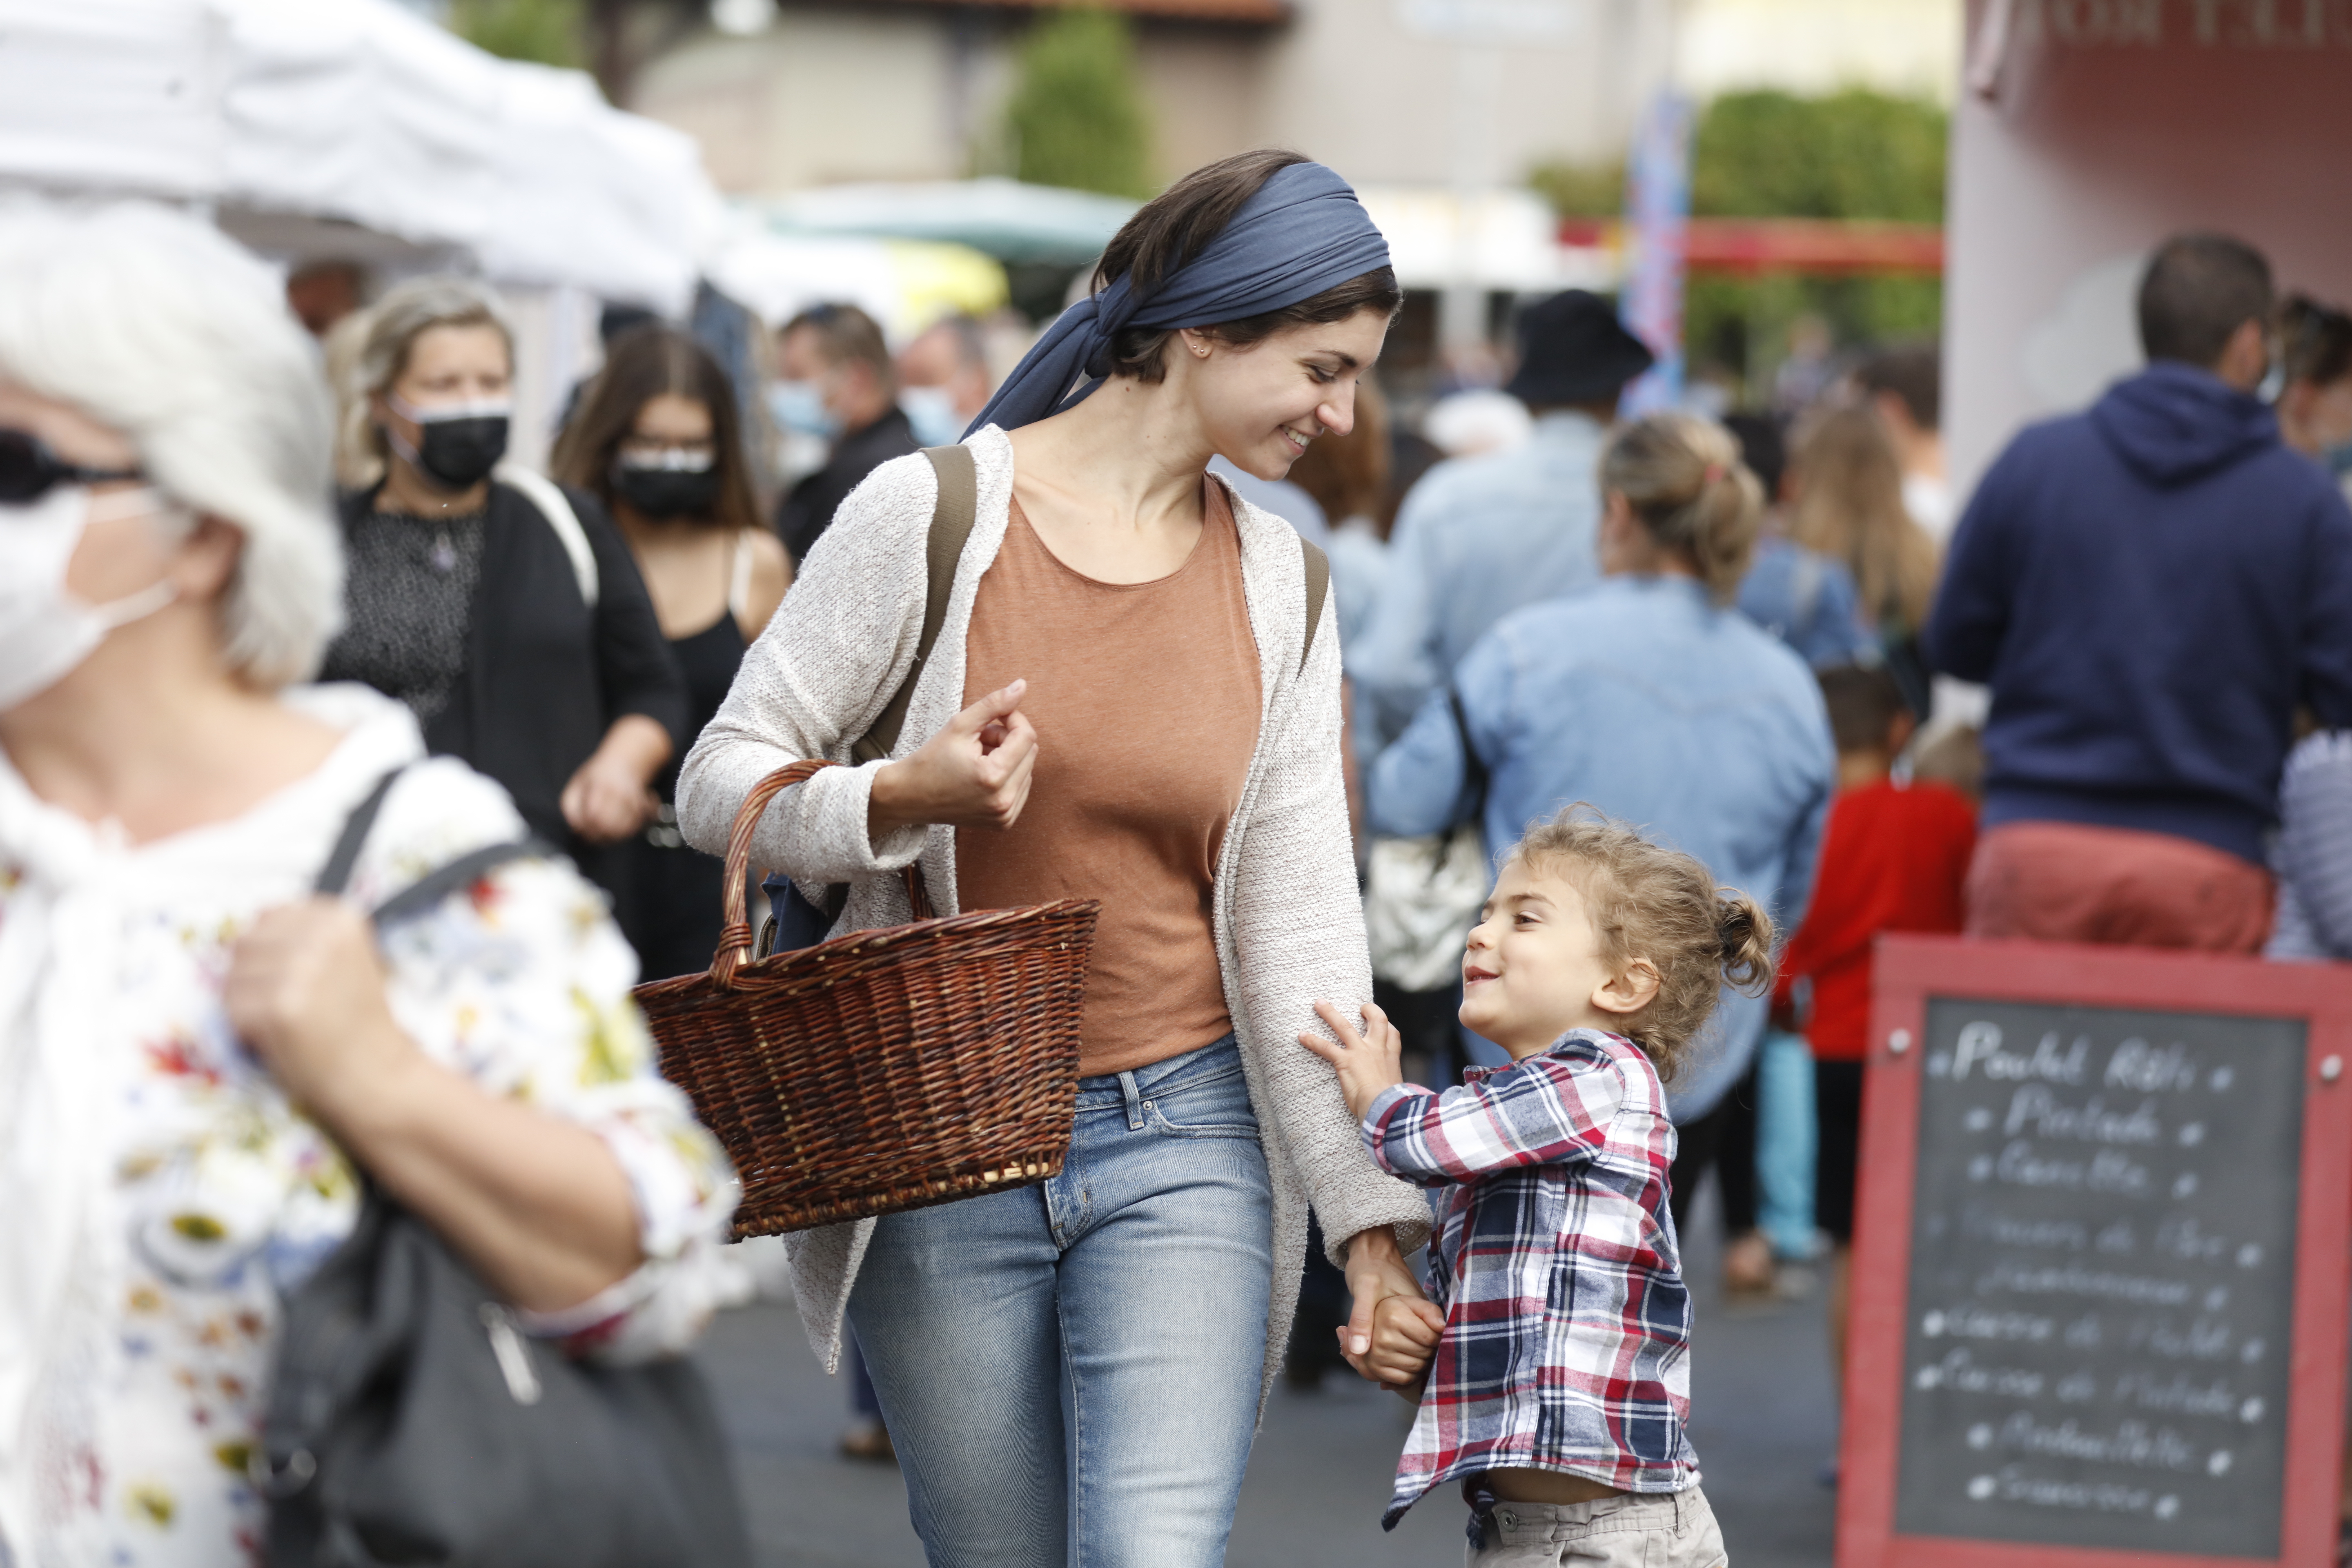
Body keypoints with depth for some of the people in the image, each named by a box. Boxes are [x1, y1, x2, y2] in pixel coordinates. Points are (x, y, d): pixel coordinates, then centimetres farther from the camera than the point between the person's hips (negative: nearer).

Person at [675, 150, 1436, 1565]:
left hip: (1181, 1144, 2)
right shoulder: (933, 516, -6)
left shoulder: (1279, 584, 6)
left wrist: (1369, 1210, 0)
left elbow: (1301, 917, 5)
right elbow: (722, 783, -2)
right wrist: (900, 800, -22)